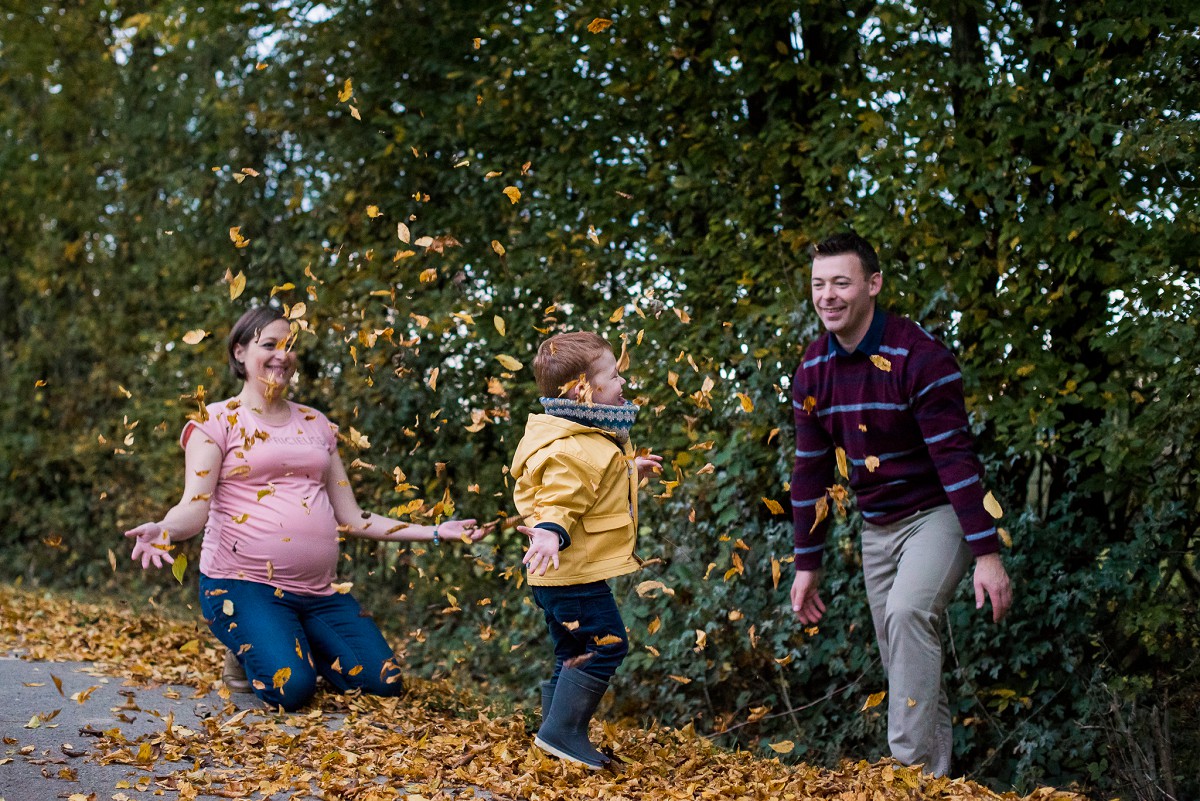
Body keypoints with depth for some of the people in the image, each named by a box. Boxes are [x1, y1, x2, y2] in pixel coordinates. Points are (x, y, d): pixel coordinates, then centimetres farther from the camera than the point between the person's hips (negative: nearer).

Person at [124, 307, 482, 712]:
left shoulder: (315, 423, 18)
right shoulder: (215, 421, 2)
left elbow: (352, 518, 16)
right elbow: (195, 504, -11)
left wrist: (434, 531, 10)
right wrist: (166, 529, -35)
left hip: (320, 591, 5)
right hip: (244, 584, -5)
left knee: (385, 685, -10)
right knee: (290, 688, -28)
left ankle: (300, 643, 17)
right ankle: (249, 652, 7)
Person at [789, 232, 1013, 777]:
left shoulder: (918, 356, -20)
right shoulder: (813, 370, 0)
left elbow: (955, 456, -23)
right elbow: (811, 471, 7)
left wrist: (987, 554, -25)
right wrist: (806, 564, 8)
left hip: (937, 514, -6)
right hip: (877, 526, 7)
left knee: (908, 611, -30)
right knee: (907, 664, 8)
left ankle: (914, 766, -27)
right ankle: (935, 773, 19)